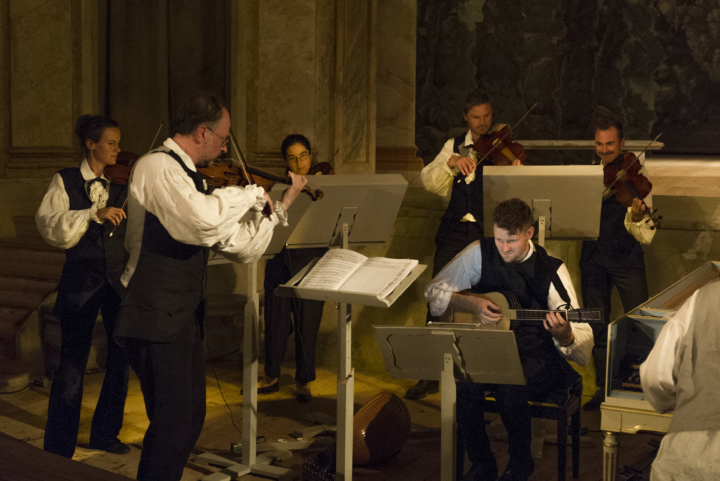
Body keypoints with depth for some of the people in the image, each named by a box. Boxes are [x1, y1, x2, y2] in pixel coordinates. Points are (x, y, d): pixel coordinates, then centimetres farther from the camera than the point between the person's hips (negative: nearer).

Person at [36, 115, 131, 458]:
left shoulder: (124, 186, 7)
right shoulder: (66, 181, 0)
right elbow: (49, 226, -14)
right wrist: (94, 214, -26)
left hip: (119, 280, 4)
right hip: (81, 282, -3)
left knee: (121, 358, 9)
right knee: (72, 364, -5)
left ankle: (105, 433, 28)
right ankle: (57, 452, 7)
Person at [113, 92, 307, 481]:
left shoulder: (191, 177, 15)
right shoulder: (157, 167, -13)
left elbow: (241, 247, 15)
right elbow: (206, 221, -32)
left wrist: (281, 206, 11)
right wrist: (250, 194, -15)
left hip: (186, 318, 10)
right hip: (156, 320, -10)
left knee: (190, 421, 15)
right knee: (172, 428, -11)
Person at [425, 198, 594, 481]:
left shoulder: (551, 271, -9)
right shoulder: (480, 253, -2)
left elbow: (583, 346, -13)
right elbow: (434, 290, 4)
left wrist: (563, 333, -38)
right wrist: (473, 304, -12)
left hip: (536, 353, -2)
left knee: (511, 389, -33)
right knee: (465, 385, -29)